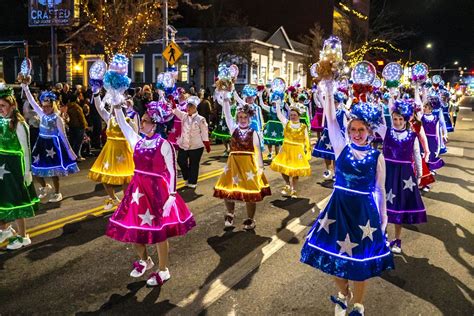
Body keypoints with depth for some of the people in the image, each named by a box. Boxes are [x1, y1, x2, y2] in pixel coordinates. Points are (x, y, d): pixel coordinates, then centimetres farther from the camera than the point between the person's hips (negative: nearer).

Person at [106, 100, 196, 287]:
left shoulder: (164, 144, -10)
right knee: (132, 228, 12)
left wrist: (172, 195, -12)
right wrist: (117, 105, 4)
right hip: (138, 190, 6)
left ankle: (163, 270, 20)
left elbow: (172, 170, -9)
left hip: (157, 191, -6)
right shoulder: (137, 141, 6)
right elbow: (122, 124, 12)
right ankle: (145, 260, 37)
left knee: (158, 231, 3)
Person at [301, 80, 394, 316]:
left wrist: (383, 216, 5)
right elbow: (331, 122, -12)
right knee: (336, 252, 13)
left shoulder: (377, 156, -4)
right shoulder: (342, 148, -2)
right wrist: (328, 94, -20)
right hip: (339, 207, 2)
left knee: (361, 257, 10)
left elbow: (380, 189, 2)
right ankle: (343, 294, 40)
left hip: (364, 211, -1)